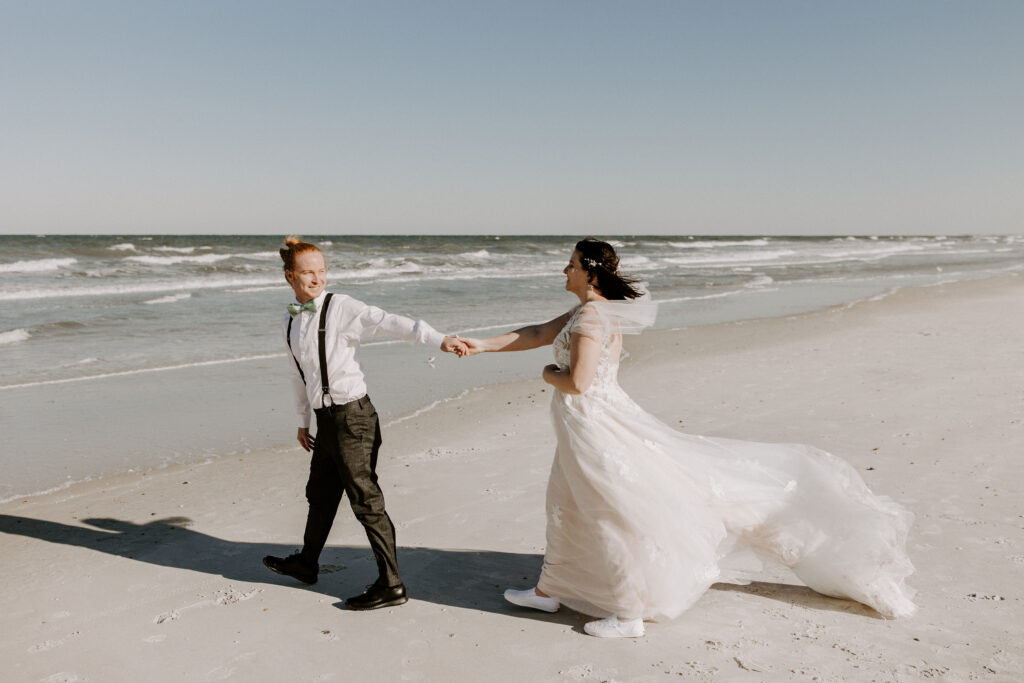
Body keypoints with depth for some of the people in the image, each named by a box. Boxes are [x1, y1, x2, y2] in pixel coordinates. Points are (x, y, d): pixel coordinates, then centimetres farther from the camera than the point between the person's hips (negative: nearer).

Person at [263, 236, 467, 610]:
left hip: (352, 415, -7)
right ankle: (306, 563, 44)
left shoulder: (341, 308, -11)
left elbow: (389, 322, -24)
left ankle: (391, 584, 6)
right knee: (320, 493, 23)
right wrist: (303, 420, 25)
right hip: (326, 419, 7)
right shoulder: (290, 321, 11)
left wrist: (439, 339, -36)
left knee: (365, 499, -3)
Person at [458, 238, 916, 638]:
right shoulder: (587, 310, 8)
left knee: (618, 512, 3)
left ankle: (630, 613, 19)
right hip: (584, 423, 10)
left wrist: (549, 374, -7)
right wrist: (481, 346, 9)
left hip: (594, 424, -10)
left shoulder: (591, 317, -22)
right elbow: (537, 335, 13)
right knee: (568, 503, 21)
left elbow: (576, 382, -29)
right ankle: (549, 590, 39)